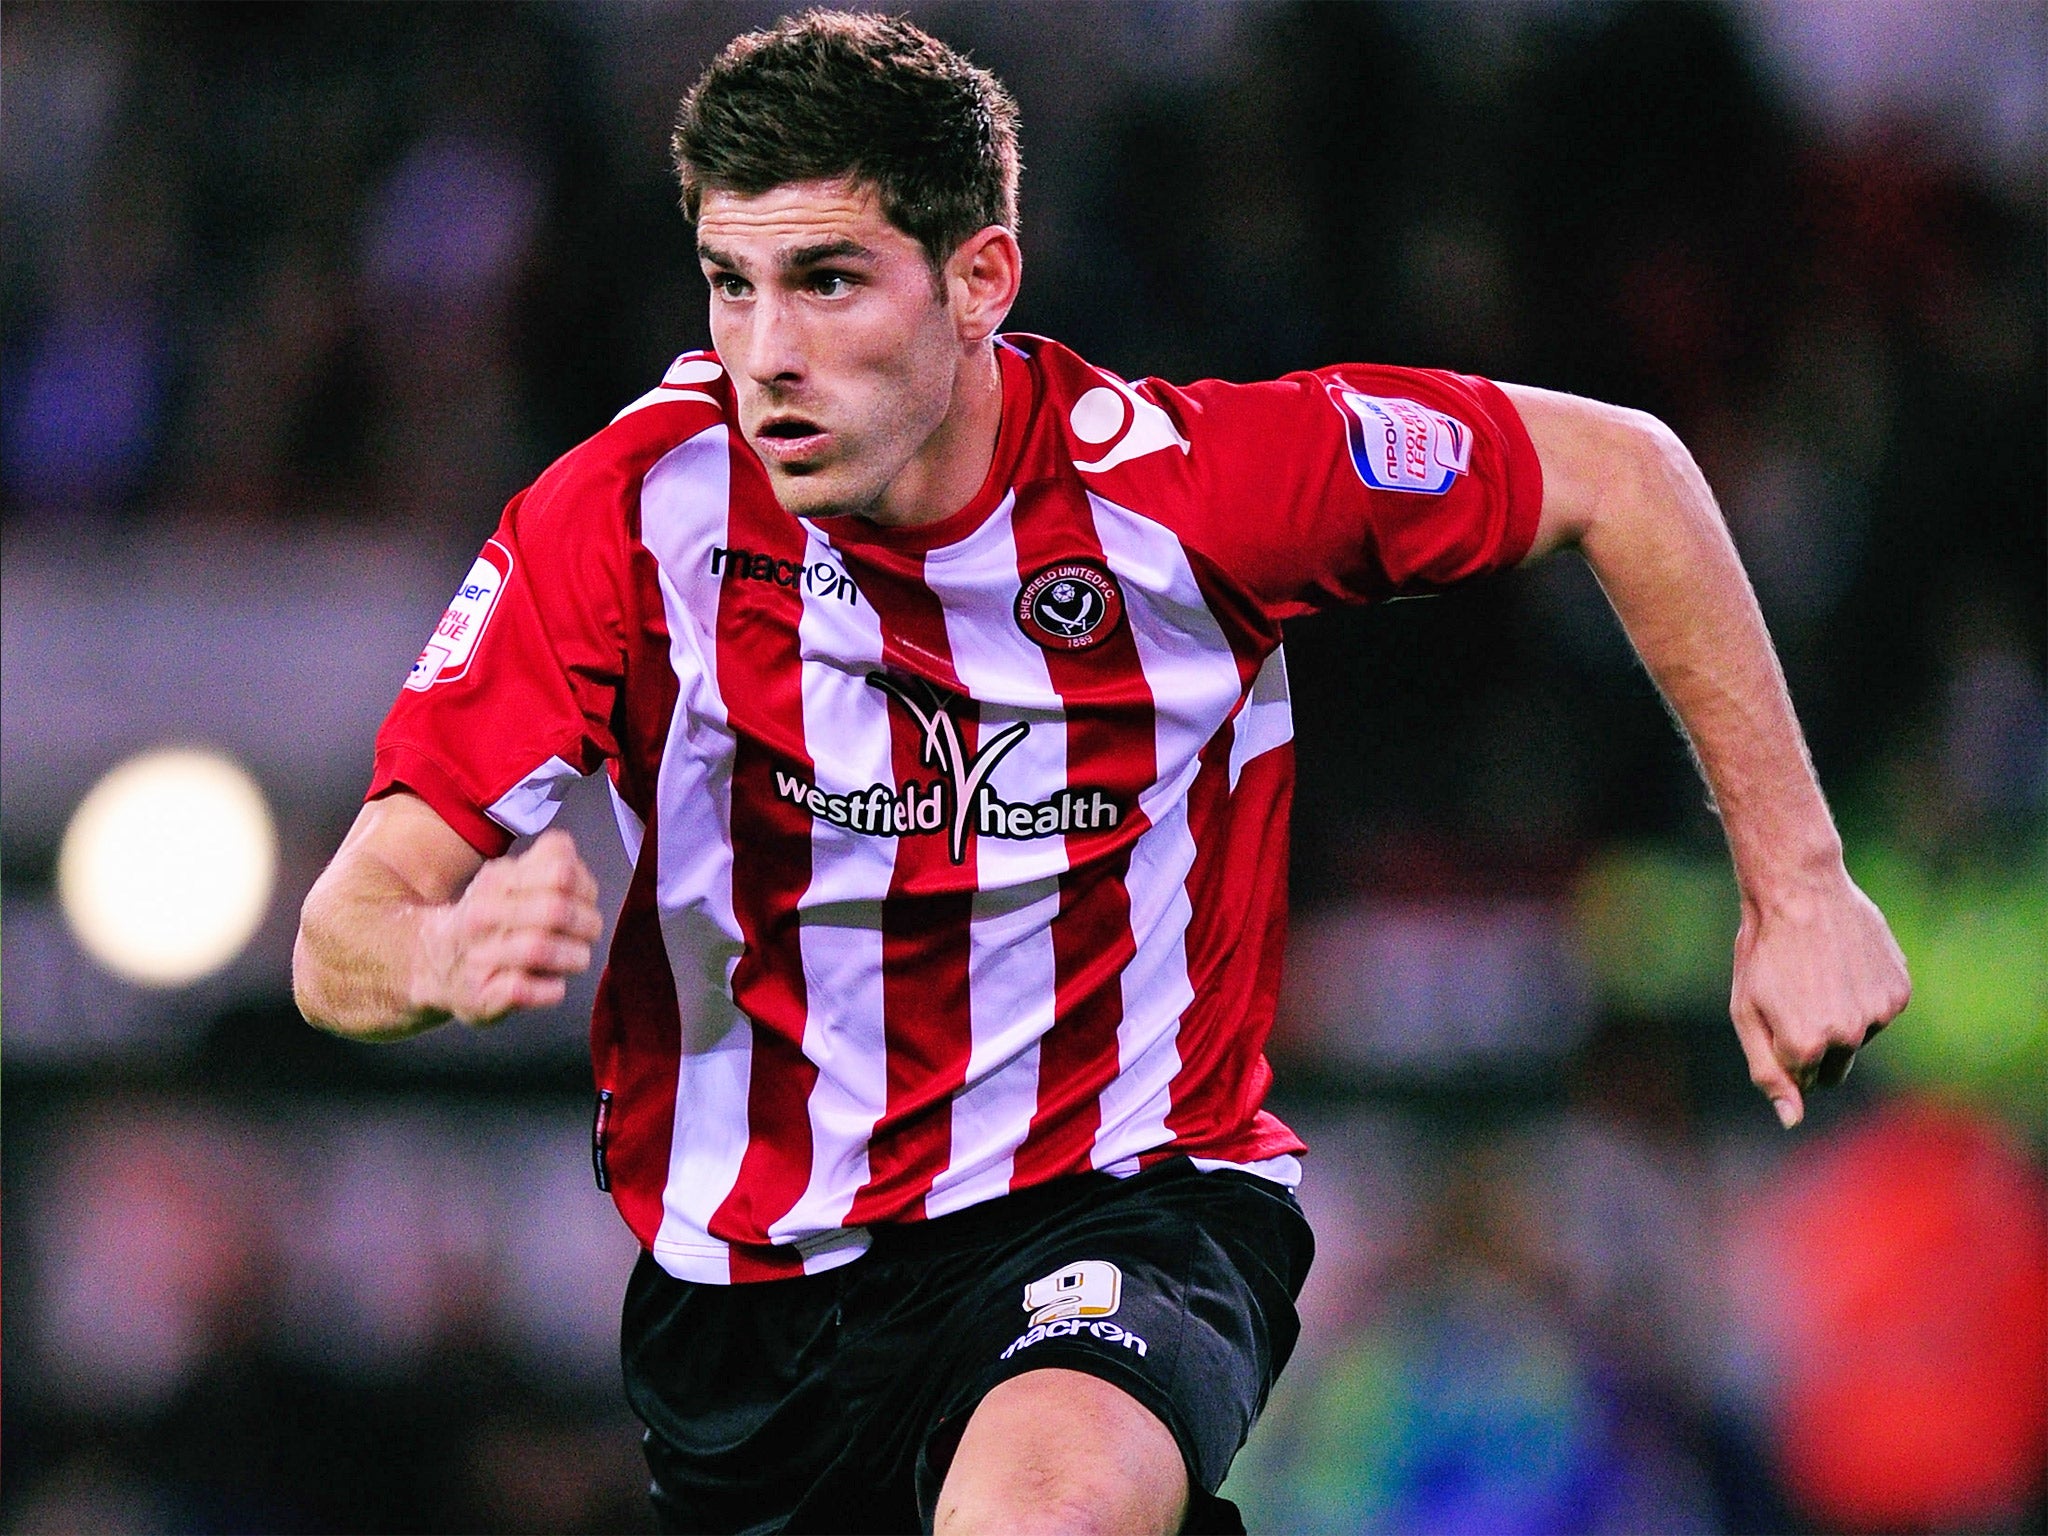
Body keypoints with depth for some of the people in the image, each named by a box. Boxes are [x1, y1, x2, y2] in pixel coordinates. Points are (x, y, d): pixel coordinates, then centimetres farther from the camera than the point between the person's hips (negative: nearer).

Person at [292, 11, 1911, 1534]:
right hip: (747, 1279, 3)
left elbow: (1618, 469, 0)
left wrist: (1795, 886, 0)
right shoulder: (637, 509, -14)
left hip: (1120, 1202, -3)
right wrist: (446, 955, -40)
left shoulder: (1177, 480, -15)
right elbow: (340, 942, -16)